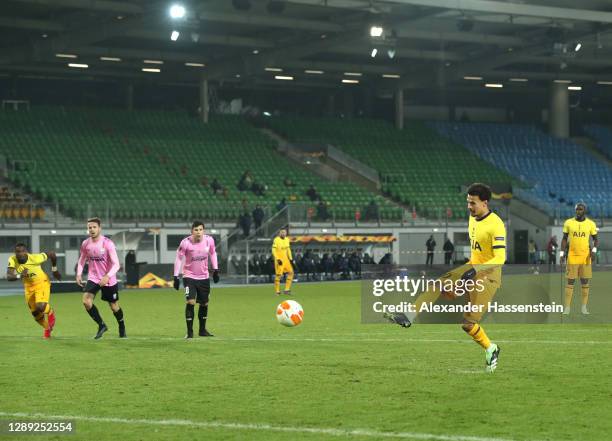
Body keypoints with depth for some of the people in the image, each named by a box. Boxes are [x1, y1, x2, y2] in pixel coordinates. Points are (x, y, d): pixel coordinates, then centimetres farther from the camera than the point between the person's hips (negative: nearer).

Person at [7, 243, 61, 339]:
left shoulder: (35, 258, -30)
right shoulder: (13, 260, -21)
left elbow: (51, 254, -15)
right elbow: (9, 277, -27)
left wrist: (54, 269, -1)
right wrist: (19, 276, -47)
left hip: (41, 283, -5)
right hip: (28, 286, 5)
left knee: (41, 307, -25)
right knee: (35, 313, 11)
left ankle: (50, 313, 11)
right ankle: (47, 328, 40)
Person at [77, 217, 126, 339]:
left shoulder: (108, 243, -19)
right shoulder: (85, 244, -5)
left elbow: (116, 264, -22)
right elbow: (82, 260, 12)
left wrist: (107, 276, -37)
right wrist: (79, 274, -4)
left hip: (109, 280, -3)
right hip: (93, 278, 3)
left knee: (114, 306, 10)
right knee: (86, 300, -20)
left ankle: (122, 328, 39)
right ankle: (101, 325, -2)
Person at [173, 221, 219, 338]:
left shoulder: (209, 240, -10)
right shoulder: (186, 242, -19)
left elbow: (212, 253, 9)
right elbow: (179, 258, -9)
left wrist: (215, 270, 8)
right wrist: (176, 277, -11)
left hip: (204, 277, 4)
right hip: (189, 277, -4)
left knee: (204, 304, 12)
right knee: (190, 302, -17)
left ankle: (202, 330, 28)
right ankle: (189, 332, -9)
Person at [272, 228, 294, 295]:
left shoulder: (287, 239, 10)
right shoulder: (276, 240, -12)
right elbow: (273, 251, -14)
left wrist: (290, 259, 14)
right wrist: (278, 259, -21)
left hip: (286, 259, 7)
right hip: (279, 260, -7)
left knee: (290, 272, 1)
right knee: (278, 275, -7)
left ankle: (287, 289, 7)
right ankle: (277, 291, 2)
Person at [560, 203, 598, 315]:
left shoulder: (591, 224, 1)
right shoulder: (568, 223, 1)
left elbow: (595, 239, 9)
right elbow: (564, 239, 8)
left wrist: (594, 250, -8)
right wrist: (562, 253, 1)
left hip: (585, 256, 1)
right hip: (572, 256, -1)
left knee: (585, 282, 3)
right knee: (570, 281, -2)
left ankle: (584, 307, 8)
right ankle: (567, 307, 0)